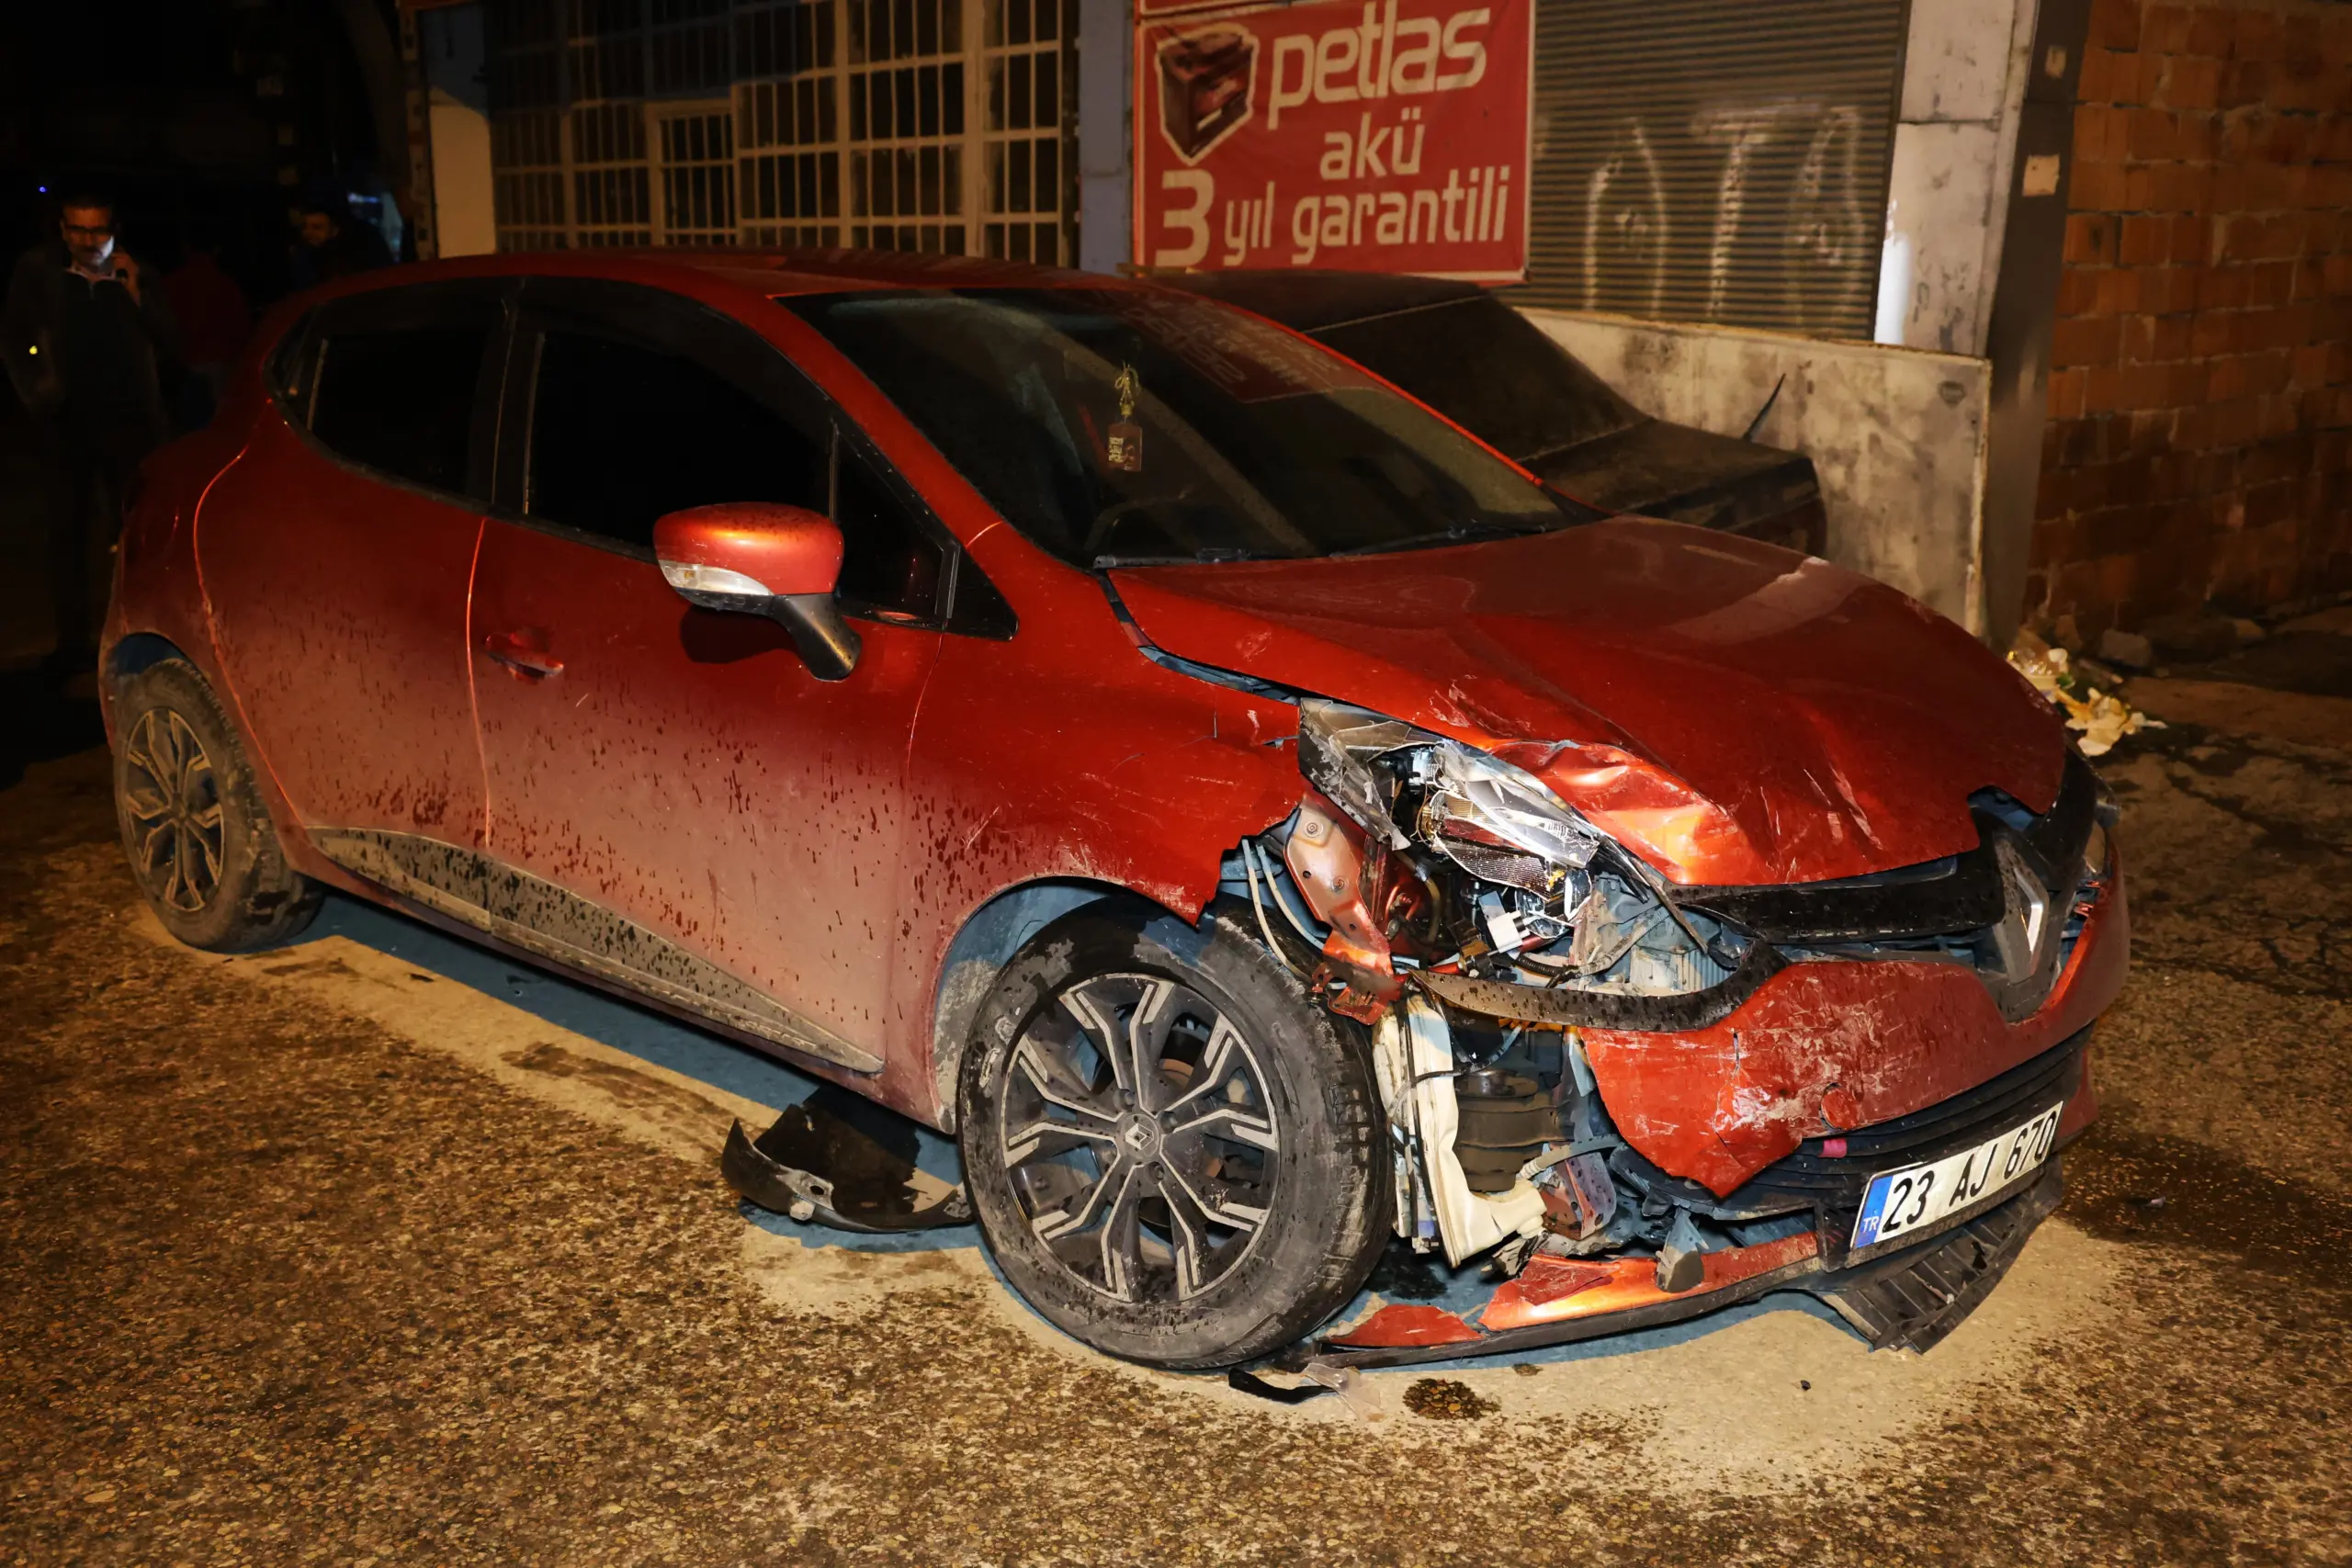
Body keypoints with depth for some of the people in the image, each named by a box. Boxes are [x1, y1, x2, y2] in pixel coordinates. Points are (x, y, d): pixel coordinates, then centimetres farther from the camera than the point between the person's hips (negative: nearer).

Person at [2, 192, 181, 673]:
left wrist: (135, 293, -12)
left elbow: (169, 346, -3)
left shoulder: (135, 276, 3)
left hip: (129, 421, 0)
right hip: (67, 422, 0)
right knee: (69, 531, 5)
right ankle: (72, 641, 12)